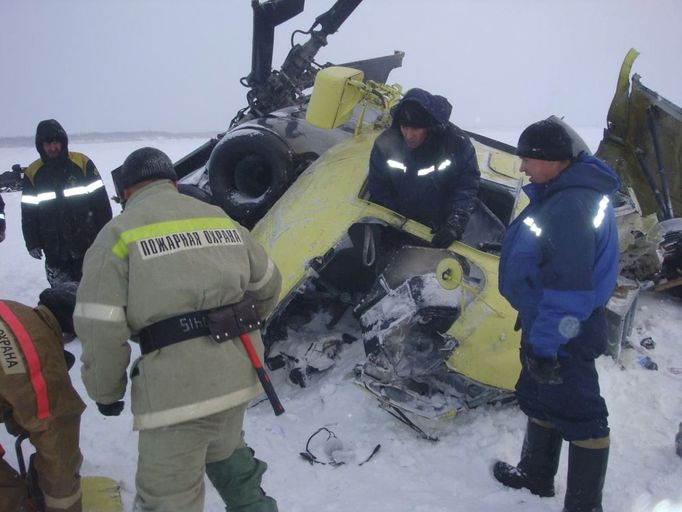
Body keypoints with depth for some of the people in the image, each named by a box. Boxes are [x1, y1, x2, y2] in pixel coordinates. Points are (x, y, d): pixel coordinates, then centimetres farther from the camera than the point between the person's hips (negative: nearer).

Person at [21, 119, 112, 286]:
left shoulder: (83, 163, -5)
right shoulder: (32, 173, 1)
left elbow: (101, 201, -3)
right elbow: (28, 212, 5)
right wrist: (32, 243, 2)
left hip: (87, 243, -2)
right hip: (54, 248, 2)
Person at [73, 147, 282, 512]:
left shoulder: (120, 232, -2)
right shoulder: (221, 219, 15)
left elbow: (101, 326, -9)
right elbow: (267, 284, 22)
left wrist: (105, 391, 6)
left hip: (178, 380, -6)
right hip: (238, 371, 6)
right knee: (225, 451, 31)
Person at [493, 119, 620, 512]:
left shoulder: (570, 206, -26)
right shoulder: (565, 191, 7)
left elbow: (569, 286, -29)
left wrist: (545, 343, -25)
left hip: (564, 334, -11)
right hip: (547, 324, 11)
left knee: (577, 413, 1)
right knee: (540, 399, 23)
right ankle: (536, 476, 42)